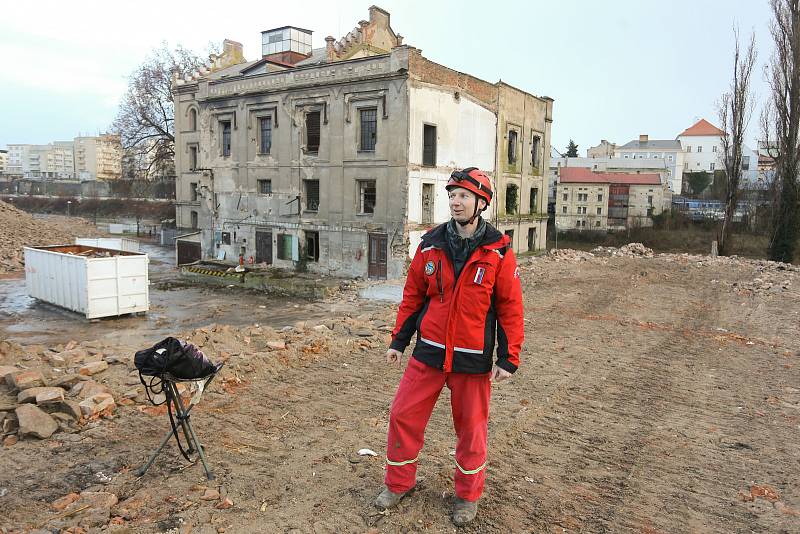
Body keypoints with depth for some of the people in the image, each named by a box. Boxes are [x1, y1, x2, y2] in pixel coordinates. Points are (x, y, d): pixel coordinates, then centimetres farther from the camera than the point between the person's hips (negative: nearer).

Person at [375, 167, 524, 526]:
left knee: (471, 426, 10)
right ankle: (399, 483, 28)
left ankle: (468, 496, 33)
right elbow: (413, 295, 8)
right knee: (404, 415, 6)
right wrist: (398, 341, 9)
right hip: (428, 353, 3)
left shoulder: (498, 251, -7)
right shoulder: (431, 244, 1)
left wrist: (509, 358, -6)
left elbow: (510, 306, -4)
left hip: (473, 359, -2)